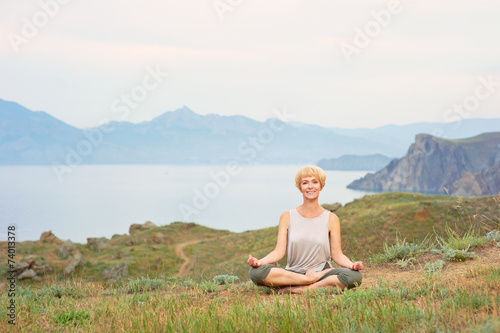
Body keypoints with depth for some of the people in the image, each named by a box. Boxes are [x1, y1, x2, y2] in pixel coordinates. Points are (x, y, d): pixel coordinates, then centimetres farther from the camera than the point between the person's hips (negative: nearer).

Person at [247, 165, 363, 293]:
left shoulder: (331, 219, 6)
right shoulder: (287, 217, 6)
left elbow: (337, 254, 1)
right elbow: (279, 251, 0)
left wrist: (352, 265, -21)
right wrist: (259, 261, -20)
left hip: (321, 272, 0)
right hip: (292, 273, 0)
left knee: (354, 276, -31)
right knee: (256, 272, -28)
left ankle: (299, 290, -26)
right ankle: (310, 279, -20)